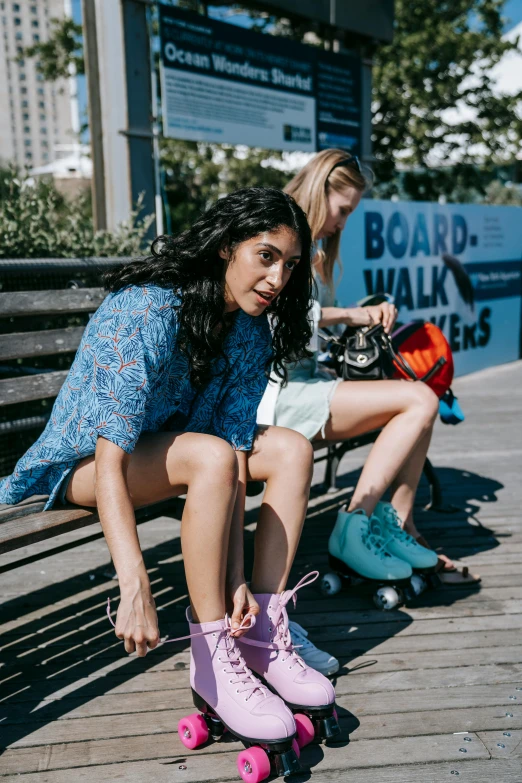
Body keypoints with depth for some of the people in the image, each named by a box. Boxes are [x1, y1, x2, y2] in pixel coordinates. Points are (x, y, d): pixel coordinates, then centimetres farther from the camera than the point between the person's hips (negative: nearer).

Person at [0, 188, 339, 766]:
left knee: (292, 448, -8)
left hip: (163, 445, 7)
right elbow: (110, 462, -35)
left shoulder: (251, 335, -7)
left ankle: (261, 634, -10)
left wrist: (236, 577, -24)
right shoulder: (145, 311, -29)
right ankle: (211, 665, -23)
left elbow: (237, 467, -14)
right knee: (209, 455, -34)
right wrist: (135, 590, -42)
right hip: (80, 460, -7)